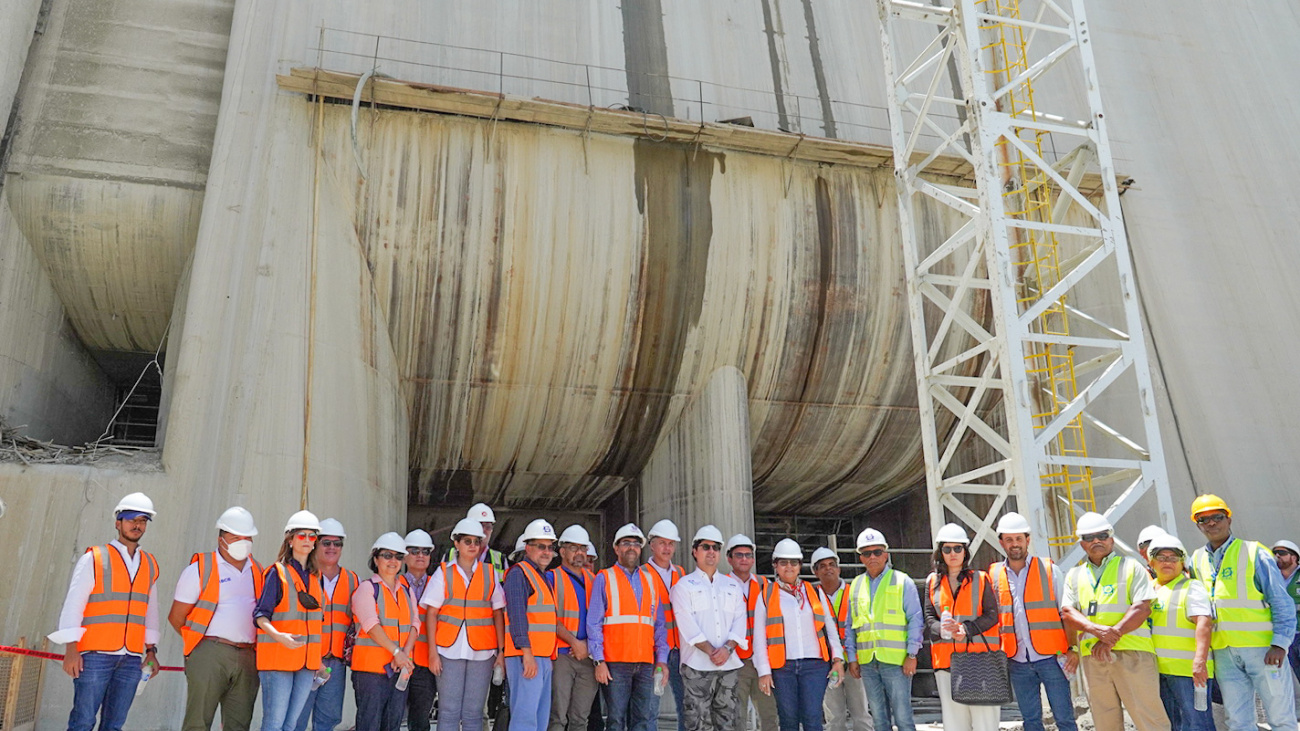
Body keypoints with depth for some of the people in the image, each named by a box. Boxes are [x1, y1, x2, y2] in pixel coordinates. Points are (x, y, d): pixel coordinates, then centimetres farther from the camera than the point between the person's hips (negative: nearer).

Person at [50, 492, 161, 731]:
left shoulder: (150, 565, 14)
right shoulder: (94, 559, -1)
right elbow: (73, 604, -4)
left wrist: (151, 649, 14)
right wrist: (71, 650, -10)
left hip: (131, 659, 4)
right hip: (95, 655, -4)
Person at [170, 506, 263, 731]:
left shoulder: (258, 572, 14)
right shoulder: (200, 569, -1)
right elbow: (176, 617, 2)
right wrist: (201, 641, 7)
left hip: (247, 658, 5)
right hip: (209, 655, -4)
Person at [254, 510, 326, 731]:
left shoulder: (316, 577, 14)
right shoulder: (278, 573, -3)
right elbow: (260, 615, -9)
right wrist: (279, 636, -26)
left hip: (307, 659, 5)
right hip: (277, 656, -5)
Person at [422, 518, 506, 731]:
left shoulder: (490, 573, 9)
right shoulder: (444, 573, 5)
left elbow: (498, 613, 8)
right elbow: (431, 613, 2)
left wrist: (501, 652, 2)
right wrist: (433, 651, -6)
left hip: (482, 651, 1)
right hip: (450, 650, -1)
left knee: (474, 712, 5)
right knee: (449, 711, 0)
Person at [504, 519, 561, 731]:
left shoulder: (542, 577, 22)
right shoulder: (518, 573, -7)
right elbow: (517, 615, -16)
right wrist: (527, 652, -23)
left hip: (543, 658, 10)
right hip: (525, 657, -9)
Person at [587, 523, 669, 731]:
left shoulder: (650, 579, 16)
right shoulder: (604, 579, 5)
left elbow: (660, 624, 16)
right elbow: (594, 624, 0)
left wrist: (661, 659, 6)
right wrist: (599, 661, -8)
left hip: (646, 664, 3)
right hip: (615, 663, -3)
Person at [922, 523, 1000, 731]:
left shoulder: (981, 579, 6)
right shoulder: (932, 582, 12)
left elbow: (991, 614, -2)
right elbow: (929, 617, 6)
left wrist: (967, 629, -18)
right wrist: (940, 629, -17)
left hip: (980, 656, -2)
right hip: (946, 659, 2)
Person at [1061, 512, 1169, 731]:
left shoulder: (1131, 567, 8)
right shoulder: (1074, 575, 18)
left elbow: (1142, 608, -4)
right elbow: (1067, 613, 7)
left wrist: (1111, 637, -13)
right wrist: (1097, 630, -13)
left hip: (1131, 652, -4)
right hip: (1092, 655, 4)